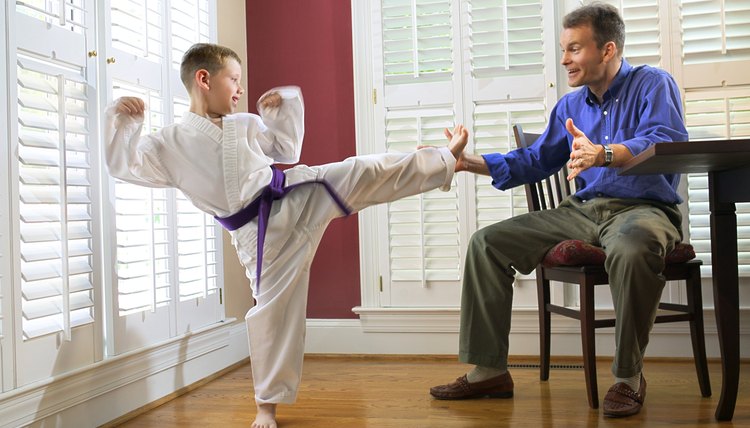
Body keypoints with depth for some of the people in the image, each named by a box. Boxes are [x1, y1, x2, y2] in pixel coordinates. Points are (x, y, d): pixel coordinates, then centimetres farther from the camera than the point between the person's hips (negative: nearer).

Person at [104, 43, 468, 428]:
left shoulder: (246, 124, 16)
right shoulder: (170, 144, 2)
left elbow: (288, 150, 24)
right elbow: (124, 165, -3)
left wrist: (285, 107, 13)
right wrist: (122, 120, -14)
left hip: (299, 192, 4)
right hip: (262, 230, -3)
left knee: (362, 174, -11)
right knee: (274, 308, -3)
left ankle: (444, 160, 3)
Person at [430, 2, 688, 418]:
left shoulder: (652, 84, -2)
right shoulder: (570, 106, 17)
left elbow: (667, 141, -21)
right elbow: (532, 161, 21)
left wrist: (603, 154, -40)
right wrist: (469, 162, 8)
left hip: (644, 208, -6)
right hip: (583, 211, 7)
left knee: (630, 249, -43)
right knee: (487, 243, -6)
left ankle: (628, 377, -21)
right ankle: (487, 371, -3)